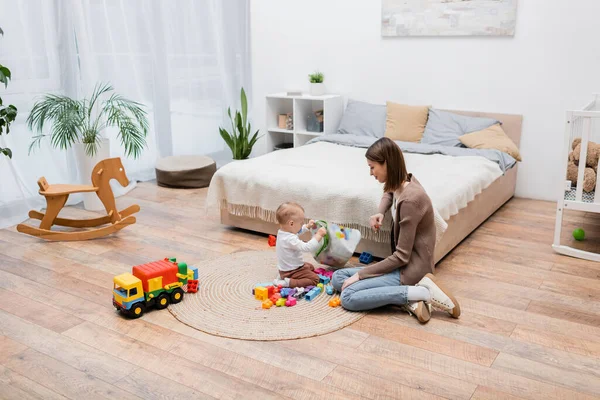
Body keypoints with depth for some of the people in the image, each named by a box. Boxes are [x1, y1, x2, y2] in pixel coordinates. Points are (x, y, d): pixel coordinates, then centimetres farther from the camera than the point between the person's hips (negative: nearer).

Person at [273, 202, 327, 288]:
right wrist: (319, 235, -30)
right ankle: (289, 282, -16)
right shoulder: (290, 239, -32)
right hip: (291, 272, -10)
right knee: (315, 279, -13)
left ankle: (283, 277, 16)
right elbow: (307, 248, -35)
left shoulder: (282, 232, -1)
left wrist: (308, 226, 13)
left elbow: (298, 231, 21)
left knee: (310, 266, 30)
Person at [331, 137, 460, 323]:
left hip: (412, 268, -10)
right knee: (337, 278, 6)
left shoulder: (410, 199, -25)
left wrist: (360, 274, -15)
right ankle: (409, 298, -8)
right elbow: (389, 193, 31)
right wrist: (380, 213, 8)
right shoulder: (403, 183, 2)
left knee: (348, 297, -19)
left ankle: (422, 292, -14)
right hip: (403, 263, 10)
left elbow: (401, 257, -22)